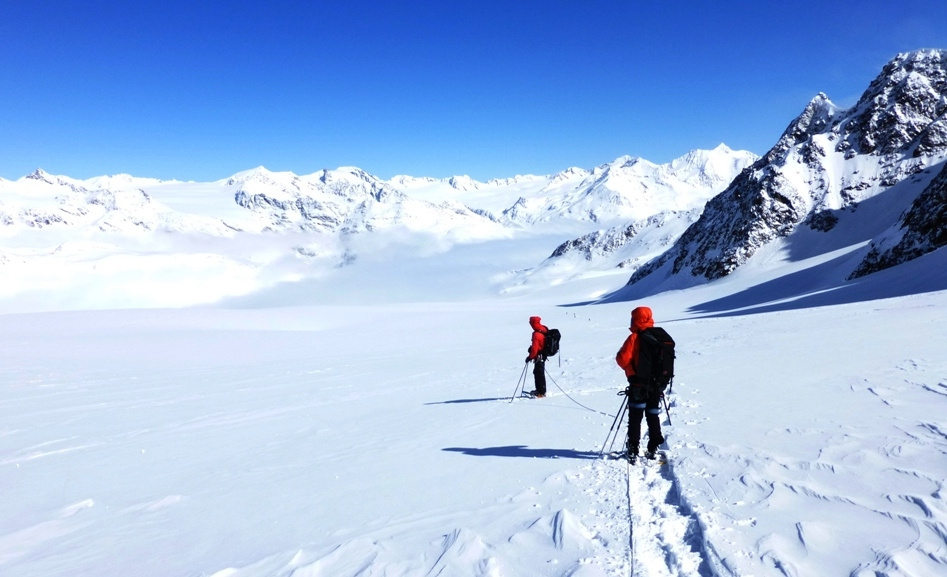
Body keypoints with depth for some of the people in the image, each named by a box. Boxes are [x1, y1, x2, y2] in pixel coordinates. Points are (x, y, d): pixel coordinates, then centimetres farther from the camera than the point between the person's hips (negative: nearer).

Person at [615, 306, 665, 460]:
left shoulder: (634, 338, -14)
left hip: (638, 385, -5)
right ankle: (652, 449, 18)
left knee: (635, 418, 4)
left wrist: (631, 372, -7)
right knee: (653, 416, 15)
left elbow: (623, 359, -21)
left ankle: (633, 450, 3)